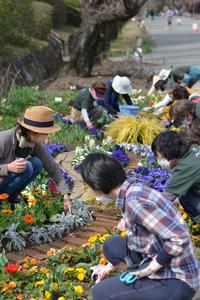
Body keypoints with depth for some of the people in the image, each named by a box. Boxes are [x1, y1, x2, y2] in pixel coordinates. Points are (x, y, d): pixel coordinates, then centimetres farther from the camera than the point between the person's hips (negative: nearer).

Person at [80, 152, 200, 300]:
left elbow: (180, 238, -29)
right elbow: (136, 240, 20)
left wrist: (150, 269, -18)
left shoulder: (134, 202, -25)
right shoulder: (134, 191, 4)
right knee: (112, 245, 16)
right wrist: (110, 266, 28)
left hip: (175, 281, -9)